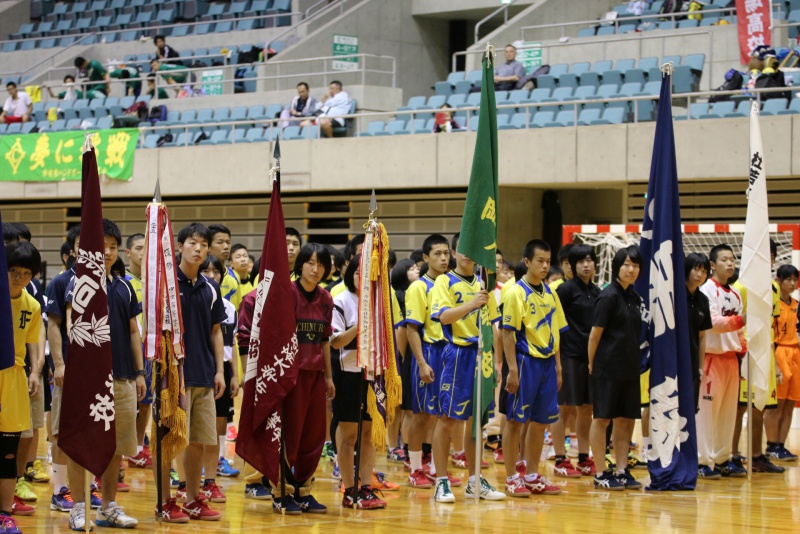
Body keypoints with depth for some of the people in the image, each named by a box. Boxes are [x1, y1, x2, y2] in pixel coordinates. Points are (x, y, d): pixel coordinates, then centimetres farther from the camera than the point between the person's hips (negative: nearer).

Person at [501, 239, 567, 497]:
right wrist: (513, 370, -16)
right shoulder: (517, 292, -7)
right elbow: (508, 333, -11)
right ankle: (512, 478, 5)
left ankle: (532, 476, 19)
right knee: (515, 420, -1)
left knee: (540, 422, 10)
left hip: (547, 363, 7)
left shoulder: (549, 293, 13)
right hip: (526, 361, -7)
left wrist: (558, 366, 11)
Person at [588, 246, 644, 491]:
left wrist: (636, 363, 11)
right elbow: (595, 334, -9)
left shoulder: (634, 298, 11)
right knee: (602, 418, -1)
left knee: (626, 420, 8)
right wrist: (592, 364, -5)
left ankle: (621, 471, 14)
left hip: (629, 368, 7)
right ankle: (601, 474, 4)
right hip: (608, 367, -7)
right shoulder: (608, 296, -11)